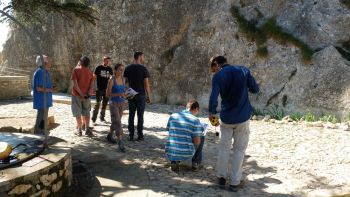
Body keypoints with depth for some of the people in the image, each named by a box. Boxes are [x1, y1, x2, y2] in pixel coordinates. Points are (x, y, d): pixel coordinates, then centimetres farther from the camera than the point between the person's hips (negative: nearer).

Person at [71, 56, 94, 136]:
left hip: (77, 94, -3)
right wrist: (88, 93, -8)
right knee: (86, 112, 14)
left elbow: (75, 83, -15)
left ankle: (79, 130, 12)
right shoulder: (89, 72, 6)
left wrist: (81, 94, -14)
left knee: (78, 113, 6)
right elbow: (92, 84, -1)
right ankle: (87, 129, 9)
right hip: (86, 95, 4)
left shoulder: (76, 70, -7)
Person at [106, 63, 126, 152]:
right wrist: (118, 94, -24)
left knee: (116, 122, 18)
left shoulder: (122, 79, 7)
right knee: (117, 122, -12)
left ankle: (110, 136, 40)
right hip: (114, 103, -6)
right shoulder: (111, 80, -11)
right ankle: (120, 142, -13)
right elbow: (108, 94, -12)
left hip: (121, 103, 6)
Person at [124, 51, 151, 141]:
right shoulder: (143, 69, -9)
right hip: (141, 94, -3)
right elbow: (146, 84, -9)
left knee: (131, 115, 8)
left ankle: (131, 135, 10)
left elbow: (125, 81, 4)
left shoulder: (128, 68, 3)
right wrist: (149, 96, -3)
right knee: (140, 116, 3)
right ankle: (140, 136, 7)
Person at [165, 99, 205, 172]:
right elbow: (197, 141, -9)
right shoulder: (195, 120, -7)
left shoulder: (172, 116, 6)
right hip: (186, 154, -3)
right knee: (201, 137, 21)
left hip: (170, 153, 4)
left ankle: (174, 161, 16)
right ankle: (195, 163, 21)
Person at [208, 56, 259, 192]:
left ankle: (221, 177, 22)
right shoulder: (243, 71, -3)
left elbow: (214, 97, -17)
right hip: (243, 117, 1)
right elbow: (255, 89, 3)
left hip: (226, 118, 0)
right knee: (239, 149, 9)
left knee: (224, 147, 16)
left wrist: (211, 112, -1)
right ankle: (234, 182, 12)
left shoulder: (218, 76, -8)